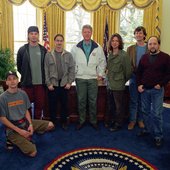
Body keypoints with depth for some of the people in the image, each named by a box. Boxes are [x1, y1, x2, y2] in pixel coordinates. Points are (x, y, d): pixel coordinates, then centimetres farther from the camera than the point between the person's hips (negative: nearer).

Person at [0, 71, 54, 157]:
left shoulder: (23, 93, 1)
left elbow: (26, 111, 9)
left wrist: (30, 124, -8)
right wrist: (19, 130, -18)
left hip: (25, 122, 6)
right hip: (12, 128, -6)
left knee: (50, 125, -2)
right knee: (32, 153, -17)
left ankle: (27, 135, 9)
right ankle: (14, 139, 9)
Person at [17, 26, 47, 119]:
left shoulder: (43, 50, 4)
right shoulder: (22, 50, -1)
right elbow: (19, 66, 7)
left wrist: (43, 77, 6)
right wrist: (26, 76, 8)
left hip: (40, 83, 1)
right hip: (27, 83, -1)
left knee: (40, 105, 9)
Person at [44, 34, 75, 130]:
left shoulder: (68, 55, 4)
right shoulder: (48, 55, 2)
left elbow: (72, 70, 1)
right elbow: (46, 71, -1)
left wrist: (69, 82, -5)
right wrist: (48, 83, -6)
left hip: (64, 84, 1)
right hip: (52, 84, 0)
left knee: (64, 104, 8)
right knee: (52, 105, 7)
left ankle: (64, 122, 24)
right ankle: (53, 123, 23)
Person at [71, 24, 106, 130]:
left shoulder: (98, 48, 4)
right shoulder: (76, 48, 4)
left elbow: (102, 62, 8)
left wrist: (100, 74, 2)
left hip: (93, 78, 0)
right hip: (80, 78, 0)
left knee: (93, 101, 5)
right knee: (81, 100, 6)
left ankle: (93, 121, 18)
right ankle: (81, 121, 18)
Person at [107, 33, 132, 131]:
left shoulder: (124, 54, -12)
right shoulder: (110, 54, 9)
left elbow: (128, 70, -9)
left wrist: (123, 80, 2)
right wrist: (109, 79, 10)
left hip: (119, 85, -6)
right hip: (111, 84, 6)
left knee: (119, 105, 6)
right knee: (114, 105, 16)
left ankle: (119, 124, 20)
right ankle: (115, 120, 31)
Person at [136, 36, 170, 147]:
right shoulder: (144, 57, 9)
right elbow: (139, 72, 14)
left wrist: (161, 84, -13)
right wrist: (139, 85, 2)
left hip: (157, 90, -4)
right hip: (144, 90, 5)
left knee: (156, 113, -3)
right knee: (145, 111, 14)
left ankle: (158, 136, 9)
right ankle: (147, 129, 31)